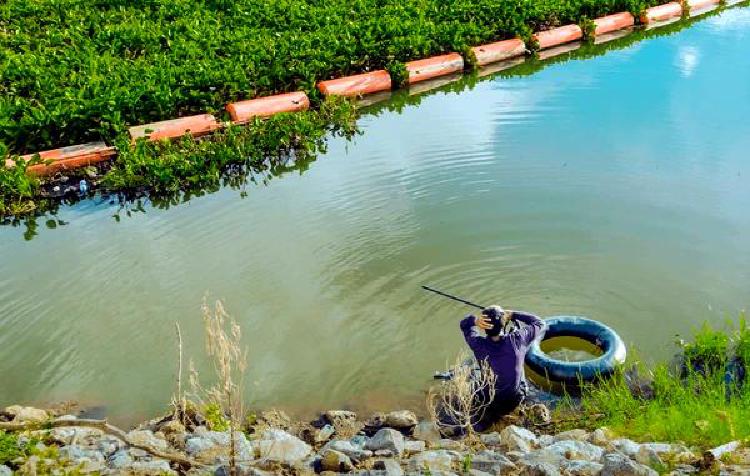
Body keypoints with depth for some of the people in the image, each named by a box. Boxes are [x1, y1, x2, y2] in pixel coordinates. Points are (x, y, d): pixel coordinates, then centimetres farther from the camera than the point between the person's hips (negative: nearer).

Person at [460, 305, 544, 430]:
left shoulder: (479, 344, -25)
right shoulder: (517, 340, -28)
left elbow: (464, 324, -5)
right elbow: (539, 323, -9)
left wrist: (474, 321, -28)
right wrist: (513, 315, -12)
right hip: (514, 397, -2)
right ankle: (493, 414, 15)